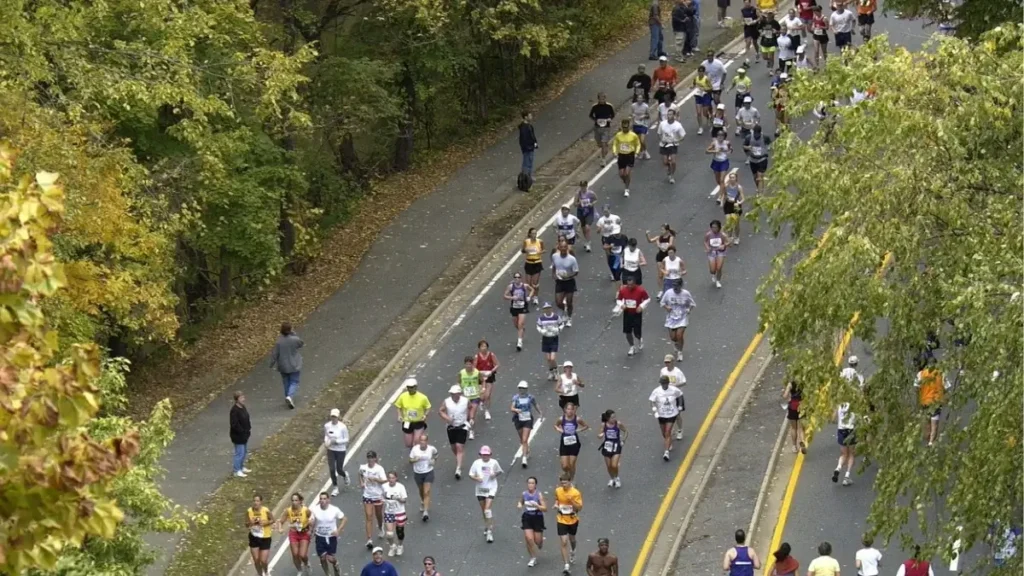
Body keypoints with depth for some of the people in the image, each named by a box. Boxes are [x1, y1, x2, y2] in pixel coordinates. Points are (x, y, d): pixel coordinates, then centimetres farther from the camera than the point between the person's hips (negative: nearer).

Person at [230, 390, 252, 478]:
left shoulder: (243, 407, 5)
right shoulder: (234, 410, -25)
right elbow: (234, 424, -27)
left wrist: (249, 428, 7)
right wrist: (242, 431, -22)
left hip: (244, 434, 10)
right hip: (237, 436, -10)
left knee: (244, 451, 20)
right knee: (240, 453, -1)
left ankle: (241, 467, 36)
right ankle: (237, 471, 10)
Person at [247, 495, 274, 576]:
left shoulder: (266, 511, -18)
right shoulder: (249, 511, -11)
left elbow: (272, 520, -2)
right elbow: (246, 525, -1)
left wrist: (265, 523, -20)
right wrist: (250, 523, -23)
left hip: (265, 538, -2)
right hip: (254, 537, 2)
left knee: (263, 560, -1)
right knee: (256, 560, 5)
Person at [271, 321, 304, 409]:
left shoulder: (278, 342, -16)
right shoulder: (295, 339, -19)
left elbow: (275, 354, -10)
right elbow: (301, 344, 4)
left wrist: (272, 364, 5)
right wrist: (294, 333, 1)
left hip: (283, 367, 2)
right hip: (294, 366, -2)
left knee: (286, 382, 19)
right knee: (294, 382, 5)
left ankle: (288, 397, 29)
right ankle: (290, 396, -18)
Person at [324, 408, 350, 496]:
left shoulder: (343, 427, -17)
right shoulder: (327, 426, -6)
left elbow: (346, 439, -10)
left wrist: (336, 441, -24)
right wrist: (326, 442, -10)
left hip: (340, 450, -3)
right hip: (331, 450, 3)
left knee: (339, 470, 5)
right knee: (332, 469, 0)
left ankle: (345, 475, 43)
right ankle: (335, 488, 17)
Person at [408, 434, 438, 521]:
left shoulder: (432, 449, -11)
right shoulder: (415, 449, -12)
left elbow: (435, 455, 13)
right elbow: (410, 460, -5)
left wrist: (434, 461, -5)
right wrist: (415, 459, -26)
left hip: (428, 473, -2)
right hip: (418, 473, 2)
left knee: (426, 492, -12)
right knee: (421, 491, 21)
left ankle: (426, 512, -15)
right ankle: (422, 503, 53)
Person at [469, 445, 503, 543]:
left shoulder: (494, 463, -6)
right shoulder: (477, 463, -4)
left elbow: (499, 471, 10)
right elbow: (471, 474, 2)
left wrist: (495, 474, -12)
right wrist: (476, 478, -19)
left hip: (491, 488, -3)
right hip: (480, 489, 3)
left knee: (487, 509, -16)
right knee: (483, 510, 14)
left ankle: (489, 531, -12)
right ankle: (487, 527, 37)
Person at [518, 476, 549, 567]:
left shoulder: (539, 494, -13)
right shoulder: (524, 494, -4)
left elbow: (545, 509, -15)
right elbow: (521, 502, 17)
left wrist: (537, 506, -31)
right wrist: (519, 505, -6)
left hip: (537, 518, -2)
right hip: (527, 518, 2)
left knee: (537, 541, 6)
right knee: (529, 539, -10)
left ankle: (541, 542, 47)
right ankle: (533, 558, 9)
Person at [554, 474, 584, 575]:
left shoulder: (576, 493, -18)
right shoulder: (557, 491, -8)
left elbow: (580, 508, -18)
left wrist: (571, 500, -32)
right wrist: (556, 504, -8)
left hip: (573, 520, 0)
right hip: (561, 520, 0)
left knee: (572, 539, 23)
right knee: (564, 542, -9)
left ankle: (573, 552, 57)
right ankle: (566, 565, -9)